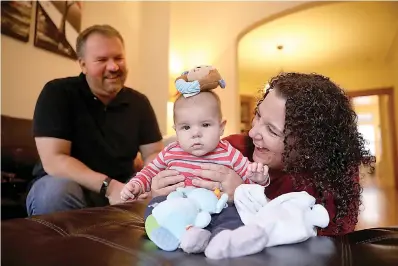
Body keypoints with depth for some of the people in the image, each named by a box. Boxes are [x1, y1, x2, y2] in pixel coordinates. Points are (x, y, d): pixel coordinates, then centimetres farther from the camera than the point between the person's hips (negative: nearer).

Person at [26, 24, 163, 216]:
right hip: (72, 187, -3)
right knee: (55, 190, -35)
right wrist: (108, 186, -31)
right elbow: (53, 160, -20)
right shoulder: (57, 93, -12)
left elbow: (153, 153, -1)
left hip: (121, 190, 4)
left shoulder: (139, 102, 1)